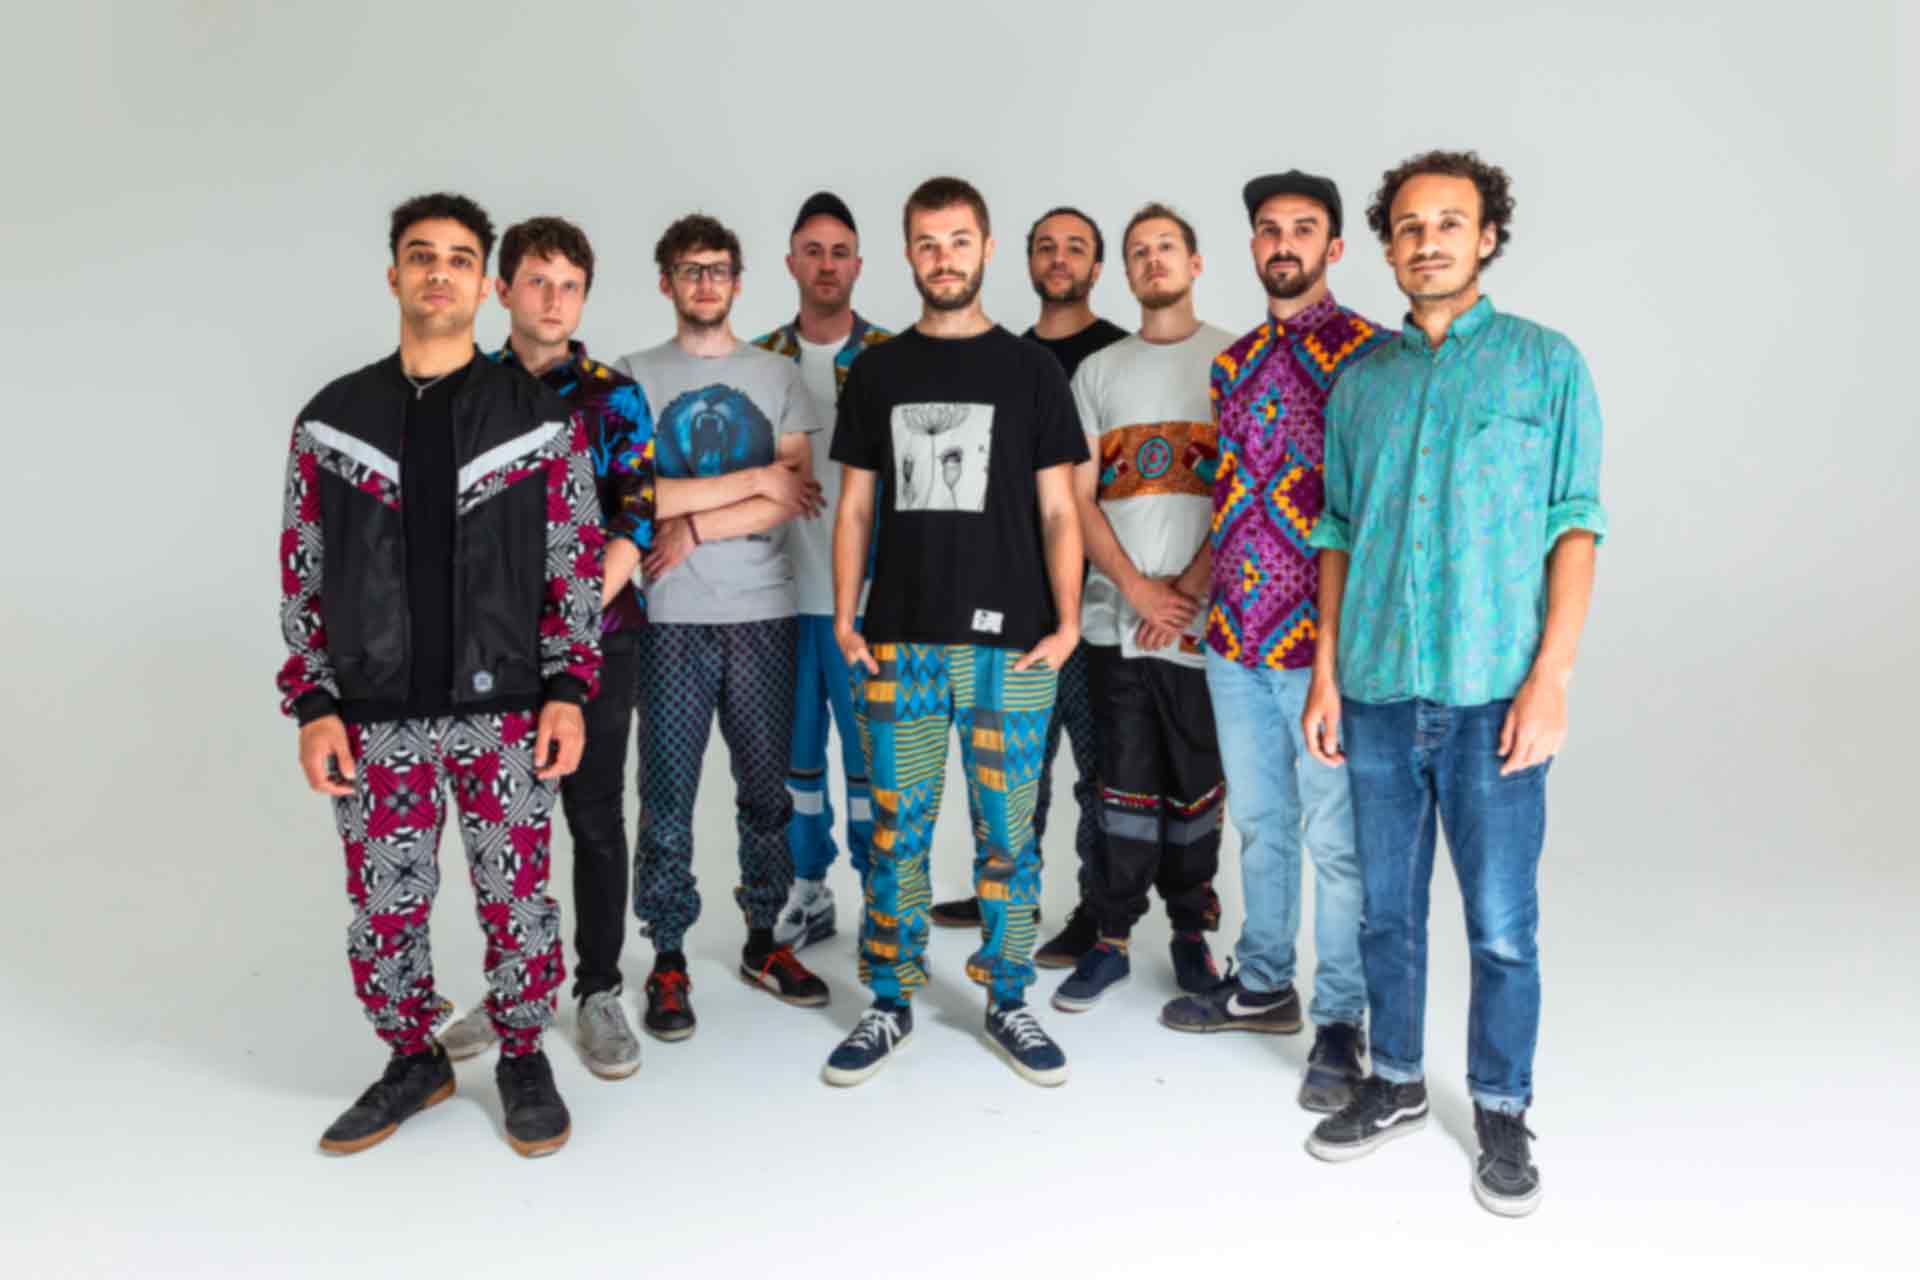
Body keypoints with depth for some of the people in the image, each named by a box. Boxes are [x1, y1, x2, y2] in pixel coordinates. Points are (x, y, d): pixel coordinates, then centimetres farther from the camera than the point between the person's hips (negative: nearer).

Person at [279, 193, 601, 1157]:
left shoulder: (541, 417, 1)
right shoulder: (331, 420, 5)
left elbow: (578, 563, 0)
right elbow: (303, 574, 6)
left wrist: (567, 692, -7)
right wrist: (313, 706, -1)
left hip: (504, 713, -2)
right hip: (376, 719, 2)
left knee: (517, 902, 6)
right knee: (382, 911, 10)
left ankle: (523, 1061, 28)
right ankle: (414, 1062, 33)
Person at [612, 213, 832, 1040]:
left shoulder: (778, 376, 9)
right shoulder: (635, 377, 8)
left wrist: (692, 525, -9)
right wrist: (753, 483, -7)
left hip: (763, 612, 2)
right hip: (671, 616, -1)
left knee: (767, 785, 9)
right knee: (667, 794, 1)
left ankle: (763, 941, 23)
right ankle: (668, 960, 12)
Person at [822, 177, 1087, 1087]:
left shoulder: (1029, 370, 5)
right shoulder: (877, 371, 10)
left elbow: (1057, 509, 3)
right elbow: (855, 504, 10)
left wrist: (1067, 620, -7)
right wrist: (844, 617, 1)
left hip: (1009, 645, -1)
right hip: (898, 642, 1)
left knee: (1006, 834, 6)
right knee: (896, 832, 6)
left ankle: (1008, 1001, 21)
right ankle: (889, 1003, 20)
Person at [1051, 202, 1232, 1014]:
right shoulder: (1098, 371, 13)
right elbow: (1079, 497, 5)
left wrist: (1187, 589, -11)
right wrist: (1137, 587, -8)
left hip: (1201, 617, -1)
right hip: (1114, 617, 2)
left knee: (1196, 783, 6)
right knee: (1125, 785, 5)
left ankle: (1191, 932, 21)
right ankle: (1112, 940, 15)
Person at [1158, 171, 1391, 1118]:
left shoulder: (1369, 353, -6)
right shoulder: (1232, 362, 14)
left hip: (1322, 634, -6)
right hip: (1234, 631, 6)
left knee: (1335, 835, 2)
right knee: (1258, 820, 17)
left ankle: (1339, 1023, 16)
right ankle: (1263, 985, 33)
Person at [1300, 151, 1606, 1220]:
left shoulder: (1547, 363, 2)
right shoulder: (1362, 382, 11)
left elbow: (1575, 527, -2)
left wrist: (1552, 675, -11)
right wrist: (1327, 672, 7)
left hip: (1493, 695, -3)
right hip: (1377, 692, 3)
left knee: (1503, 925, 4)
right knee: (1388, 909, 13)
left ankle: (1504, 1114, 23)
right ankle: (1397, 1085, 30)